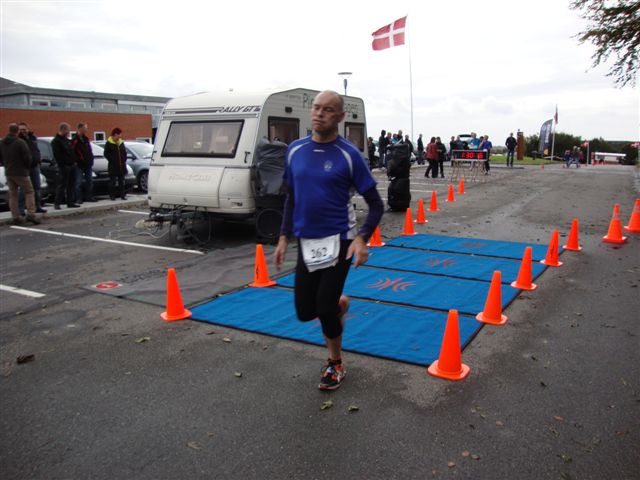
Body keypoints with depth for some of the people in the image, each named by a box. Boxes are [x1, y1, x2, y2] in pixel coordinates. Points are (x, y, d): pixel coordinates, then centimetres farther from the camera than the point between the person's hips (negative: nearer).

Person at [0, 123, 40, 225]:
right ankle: (30, 214, -9)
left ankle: (15, 217, 9)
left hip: (8, 173, 6)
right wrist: (27, 167, 3)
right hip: (20, 172, -6)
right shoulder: (20, 142, -15)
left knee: (12, 195, 10)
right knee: (29, 192, 2)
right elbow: (27, 157, -15)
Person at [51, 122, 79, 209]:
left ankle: (70, 202, 15)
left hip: (71, 165, 8)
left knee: (71, 185, 9)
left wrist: (74, 161, 13)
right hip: (64, 166, -8)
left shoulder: (67, 140, 19)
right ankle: (57, 203, -1)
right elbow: (57, 155, -15)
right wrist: (62, 164, -20)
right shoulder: (56, 141, -7)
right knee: (61, 186, -6)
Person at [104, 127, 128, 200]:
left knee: (121, 181, 8)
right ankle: (112, 195, 4)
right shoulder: (109, 143, -4)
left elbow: (124, 152, 18)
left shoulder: (121, 143, 13)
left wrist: (124, 160, 7)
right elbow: (106, 154, -6)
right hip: (113, 166, -5)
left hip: (122, 166, 5)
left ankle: (122, 195, 12)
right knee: (112, 182, -1)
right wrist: (112, 161, -11)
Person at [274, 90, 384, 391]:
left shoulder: (349, 155, -9)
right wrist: (284, 238, 9)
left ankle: (335, 364, 25)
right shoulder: (295, 150, 4)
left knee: (324, 307, -3)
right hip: (306, 242, 4)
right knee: (305, 311, 5)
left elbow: (376, 205, -6)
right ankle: (339, 305, 41)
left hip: (338, 241, -4)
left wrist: (361, 239, -21)